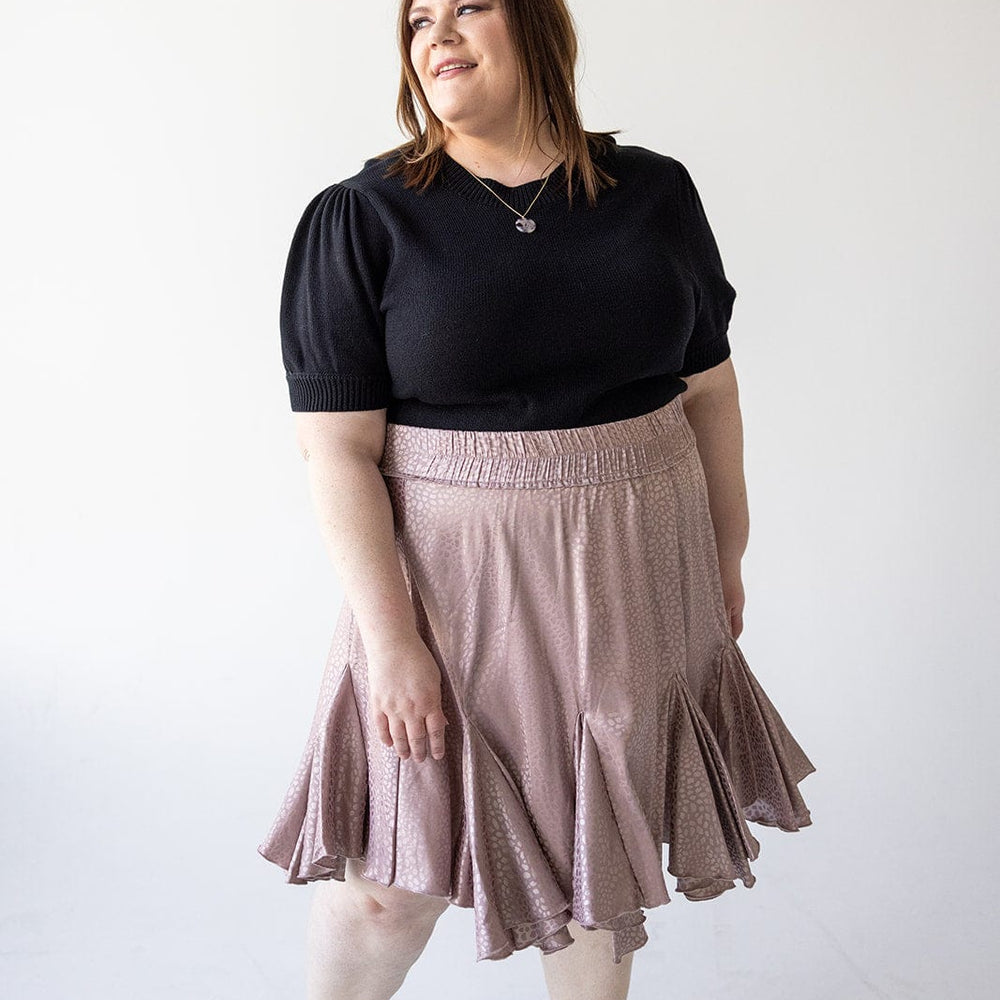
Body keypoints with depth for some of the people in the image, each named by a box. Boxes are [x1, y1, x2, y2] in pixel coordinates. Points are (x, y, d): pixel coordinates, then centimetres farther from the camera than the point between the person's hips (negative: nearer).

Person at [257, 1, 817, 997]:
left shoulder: (654, 191, 3)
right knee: (393, 882, 6)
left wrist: (726, 558, 13)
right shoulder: (362, 216, -6)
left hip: (632, 583, 3)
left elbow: (710, 386, 10)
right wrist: (390, 636, -16)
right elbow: (337, 444, -11)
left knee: (601, 846, 17)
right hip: (455, 584, -3)